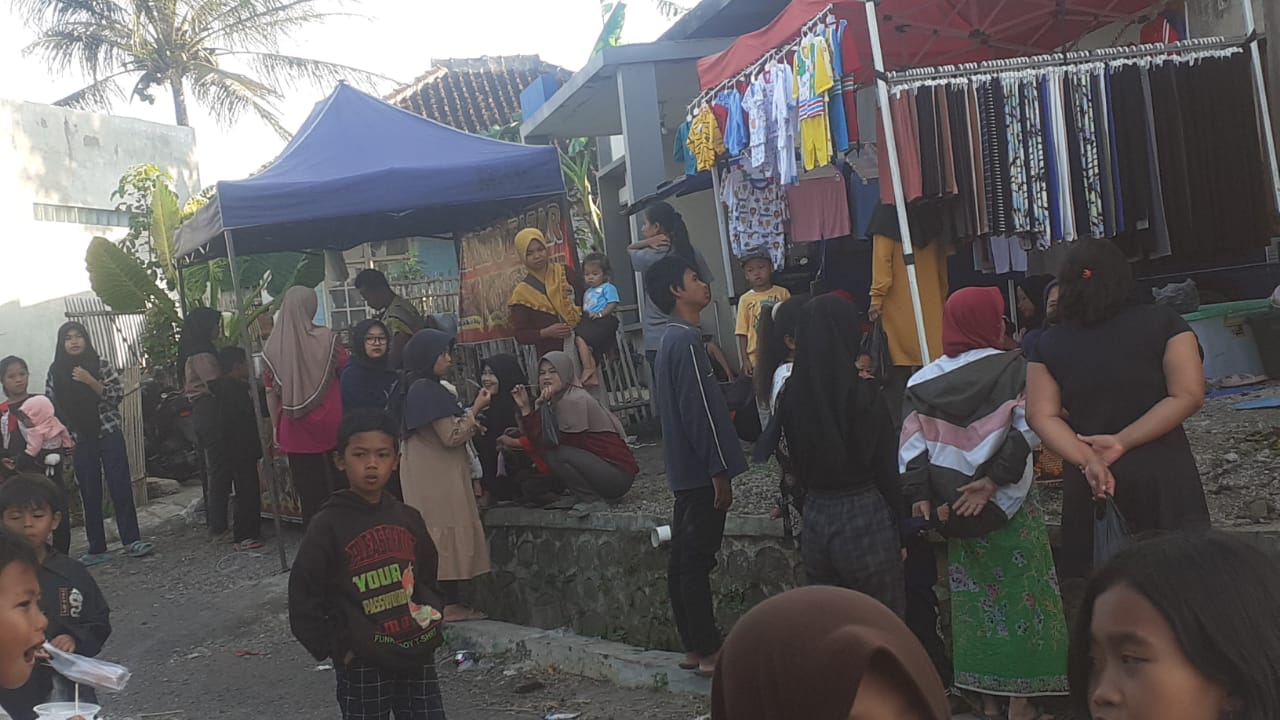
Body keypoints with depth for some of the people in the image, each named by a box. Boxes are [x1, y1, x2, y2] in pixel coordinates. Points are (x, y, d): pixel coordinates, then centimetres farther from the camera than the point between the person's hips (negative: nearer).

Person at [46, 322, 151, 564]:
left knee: (120, 486, -5)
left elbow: (118, 395, -4)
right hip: (80, 441, 2)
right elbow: (50, 407, 6)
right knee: (89, 494, 3)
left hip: (109, 433, -2)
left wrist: (90, 381, -16)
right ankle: (97, 549, 8)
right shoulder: (55, 372, 6)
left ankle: (132, 540, -1)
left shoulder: (102, 364, 1)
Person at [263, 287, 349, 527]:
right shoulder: (326, 338, -7)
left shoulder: (273, 346, -2)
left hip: (294, 429, 2)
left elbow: (271, 391, 2)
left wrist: (276, 426, 12)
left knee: (309, 491, 8)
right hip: (330, 425, -1)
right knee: (337, 483, 10)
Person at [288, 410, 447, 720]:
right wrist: (333, 648, -11)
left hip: (416, 656, 5)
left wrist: (429, 612, 6)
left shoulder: (408, 519, 5)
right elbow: (303, 597, -9)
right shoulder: (328, 525, -10)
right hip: (362, 664, -4)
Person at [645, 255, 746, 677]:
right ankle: (710, 651, 0)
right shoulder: (686, 340, -16)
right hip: (701, 470, -10)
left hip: (688, 469, 10)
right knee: (697, 561, -5)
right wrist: (719, 472, -18)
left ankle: (694, 647, 18)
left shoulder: (673, 339, 15)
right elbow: (698, 410, -20)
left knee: (685, 560, 11)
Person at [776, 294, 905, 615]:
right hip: (865, 519, -5)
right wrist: (904, 527, -1)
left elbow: (796, 465, 7)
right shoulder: (864, 394, -14)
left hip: (815, 520, 5)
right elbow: (887, 468, -9)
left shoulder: (791, 395, -2)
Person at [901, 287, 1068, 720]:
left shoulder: (924, 381, 4)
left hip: (953, 510, 4)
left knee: (977, 601, 13)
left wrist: (920, 497, -6)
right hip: (1007, 506, -3)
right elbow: (1026, 429, -17)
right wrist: (992, 481, -18)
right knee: (1021, 598, 7)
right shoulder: (1013, 368, -5)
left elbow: (913, 443, -4)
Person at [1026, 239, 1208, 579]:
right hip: (1160, 474, -2)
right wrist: (1122, 443, -13)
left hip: (1089, 484, 2)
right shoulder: (1162, 322, -4)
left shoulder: (1048, 344, 1)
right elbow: (1188, 396, -11)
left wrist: (1087, 462, -15)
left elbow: (1042, 416, -6)